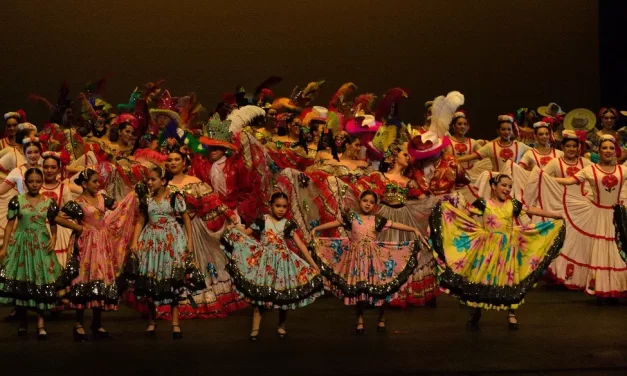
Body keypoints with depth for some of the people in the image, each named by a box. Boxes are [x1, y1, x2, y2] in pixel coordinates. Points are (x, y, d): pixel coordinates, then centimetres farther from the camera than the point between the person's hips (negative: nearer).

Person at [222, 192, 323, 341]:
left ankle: (281, 326, 25)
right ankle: (255, 329, 5)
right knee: (260, 294, 0)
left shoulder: (288, 224, -1)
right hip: (264, 261, -1)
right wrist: (237, 228, -17)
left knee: (283, 295, 6)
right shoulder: (262, 220, -2)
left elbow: (300, 244, -4)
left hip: (283, 262, 1)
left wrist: (313, 264, -7)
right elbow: (245, 234, 4)